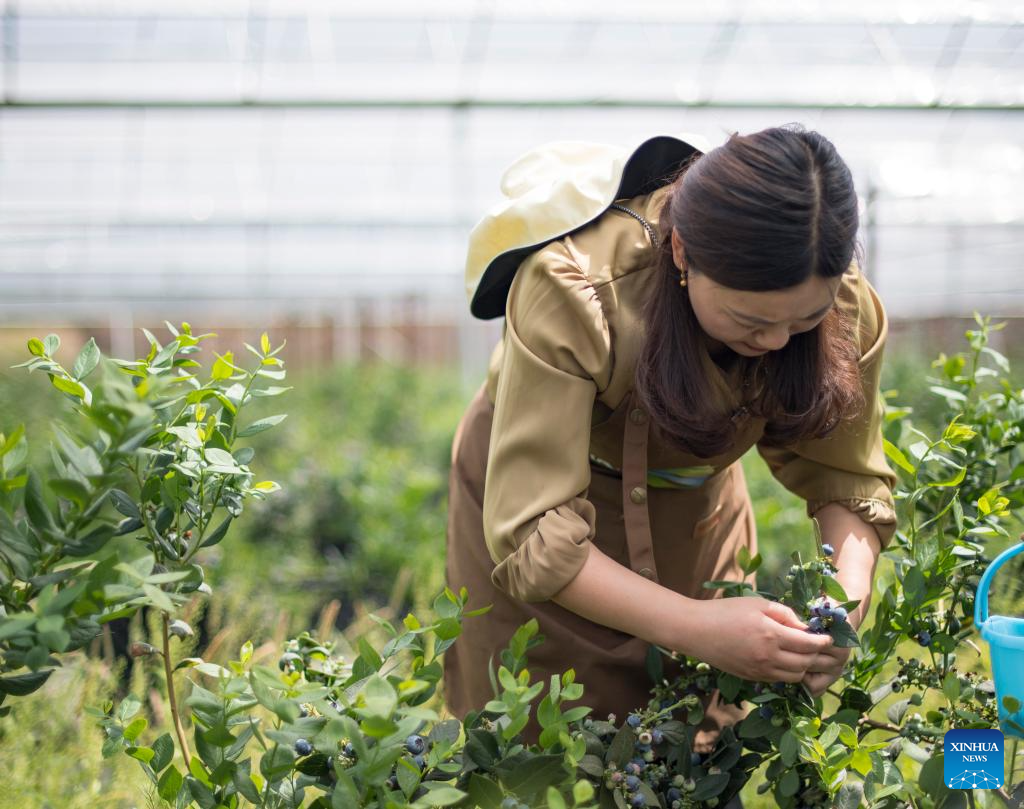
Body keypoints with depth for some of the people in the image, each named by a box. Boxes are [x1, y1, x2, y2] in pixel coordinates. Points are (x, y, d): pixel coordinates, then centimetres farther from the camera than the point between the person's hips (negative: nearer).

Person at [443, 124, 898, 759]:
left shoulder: (846, 306, -25)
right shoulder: (572, 289, -38)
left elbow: (848, 480, -12)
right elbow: (534, 533, -37)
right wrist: (700, 627, -47)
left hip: (695, 500, 3)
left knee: (709, 753, 11)